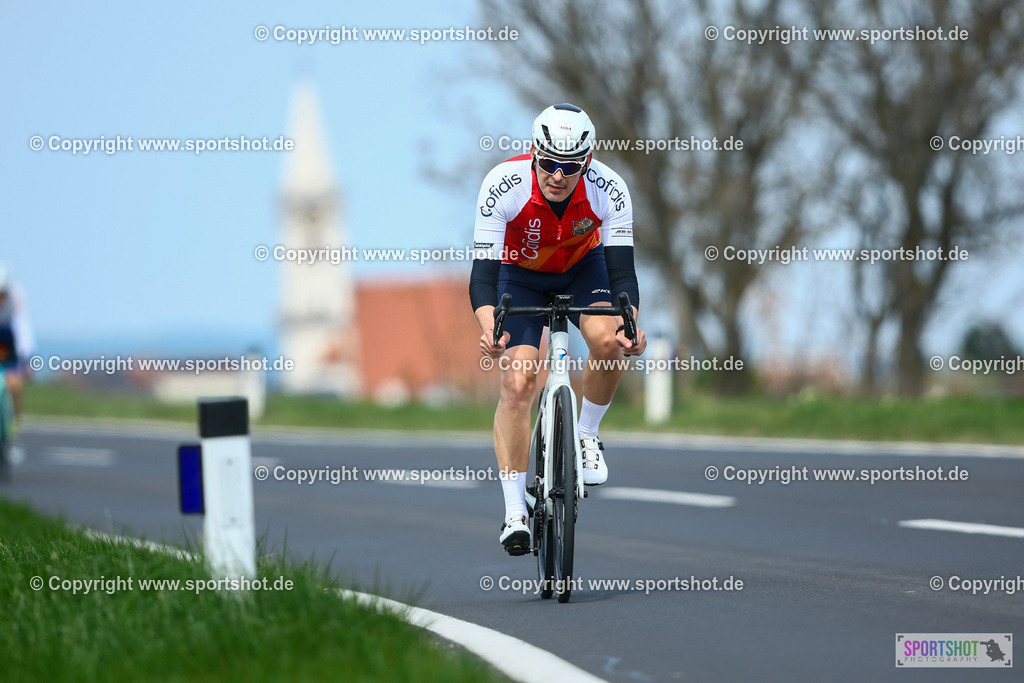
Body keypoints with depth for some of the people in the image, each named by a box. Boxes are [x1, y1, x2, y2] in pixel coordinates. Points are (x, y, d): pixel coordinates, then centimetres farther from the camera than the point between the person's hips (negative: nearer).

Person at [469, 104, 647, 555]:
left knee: (608, 340, -29)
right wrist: (489, 329, -53)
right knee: (517, 384, -17)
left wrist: (630, 325, -49)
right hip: (520, 275, -1)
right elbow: (483, 274, -35)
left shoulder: (608, 190, -30)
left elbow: (621, 272, -30)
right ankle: (515, 512, -12)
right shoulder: (504, 185, -34)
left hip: (582, 268, 1)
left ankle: (587, 436, -3)